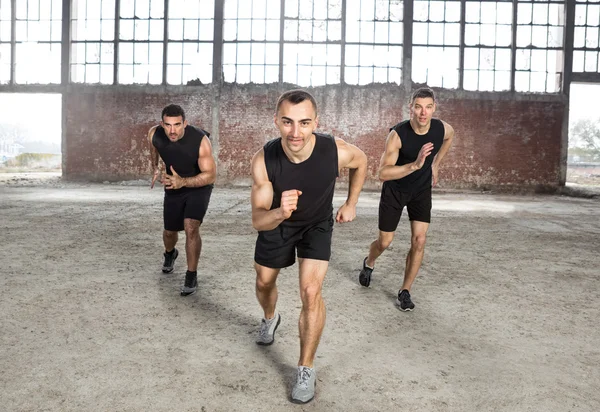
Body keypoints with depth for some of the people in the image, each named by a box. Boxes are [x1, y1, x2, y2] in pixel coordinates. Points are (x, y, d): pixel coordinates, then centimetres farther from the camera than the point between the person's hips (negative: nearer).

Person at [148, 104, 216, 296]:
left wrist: (183, 182, -40)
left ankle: (191, 276, -5)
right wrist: (156, 168, -4)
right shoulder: (154, 134, -22)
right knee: (169, 231, 16)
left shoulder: (200, 140, -34)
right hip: (173, 186, 4)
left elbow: (210, 175, -27)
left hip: (199, 186, -4)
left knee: (191, 228, -23)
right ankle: (170, 254, 53)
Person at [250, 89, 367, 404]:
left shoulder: (337, 151, -33)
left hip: (317, 224, -1)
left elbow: (361, 162, -7)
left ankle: (306, 369, 6)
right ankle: (270, 318, 57)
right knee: (264, 282, 20)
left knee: (311, 292, -15)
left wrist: (351, 204, -1)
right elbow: (257, 220, -29)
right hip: (276, 222, 2)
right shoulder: (263, 160, -35)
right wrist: (279, 213, -51)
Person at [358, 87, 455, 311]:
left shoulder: (441, 128, -16)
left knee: (419, 240, -7)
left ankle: (405, 291, 9)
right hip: (394, 190, -3)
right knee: (385, 241, 8)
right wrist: (415, 165, -46)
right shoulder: (398, 134, -30)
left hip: (422, 190, 3)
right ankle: (369, 263, 44)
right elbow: (383, 173, -35)